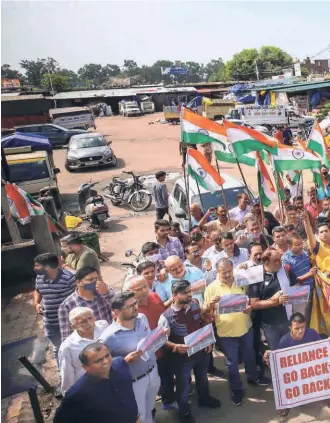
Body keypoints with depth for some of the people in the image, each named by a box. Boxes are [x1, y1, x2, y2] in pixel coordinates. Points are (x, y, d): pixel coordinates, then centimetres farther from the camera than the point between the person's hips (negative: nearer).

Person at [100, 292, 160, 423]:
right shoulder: (109, 337, -29)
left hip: (153, 372, 6)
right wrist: (125, 361, -32)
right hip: (134, 382, -6)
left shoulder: (142, 318, -8)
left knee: (149, 410, 30)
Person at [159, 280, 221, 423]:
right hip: (182, 356, -5)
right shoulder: (167, 316, -28)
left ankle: (204, 398, 59)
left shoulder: (195, 304, -12)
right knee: (183, 384, 18)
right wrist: (176, 347, -35)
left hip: (201, 350, 5)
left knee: (202, 377, 29)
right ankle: (184, 410, 45)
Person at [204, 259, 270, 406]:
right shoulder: (211, 288, -14)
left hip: (246, 327, 4)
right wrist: (210, 303, -31)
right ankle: (236, 389, 31)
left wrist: (250, 308, -14)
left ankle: (253, 377, 50)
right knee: (232, 362, 11)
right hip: (226, 332, -3)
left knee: (250, 355, 25)